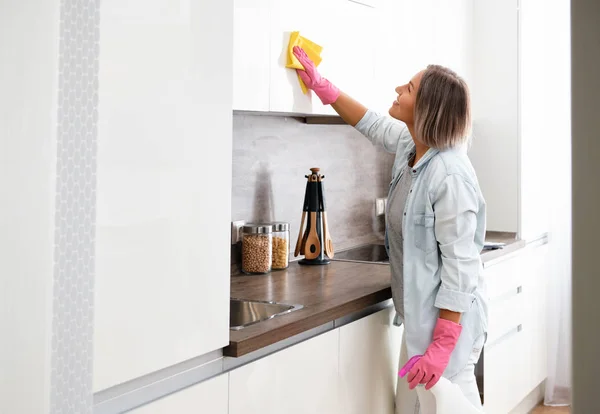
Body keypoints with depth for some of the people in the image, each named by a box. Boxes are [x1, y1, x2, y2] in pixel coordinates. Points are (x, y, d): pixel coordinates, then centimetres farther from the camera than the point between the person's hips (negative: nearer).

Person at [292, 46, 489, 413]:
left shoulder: (450, 177, -24)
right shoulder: (411, 145, 2)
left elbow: (460, 267, -24)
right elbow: (372, 124, 24)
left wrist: (442, 346, -24)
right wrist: (321, 86, 24)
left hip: (448, 317, -9)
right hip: (419, 314, 9)